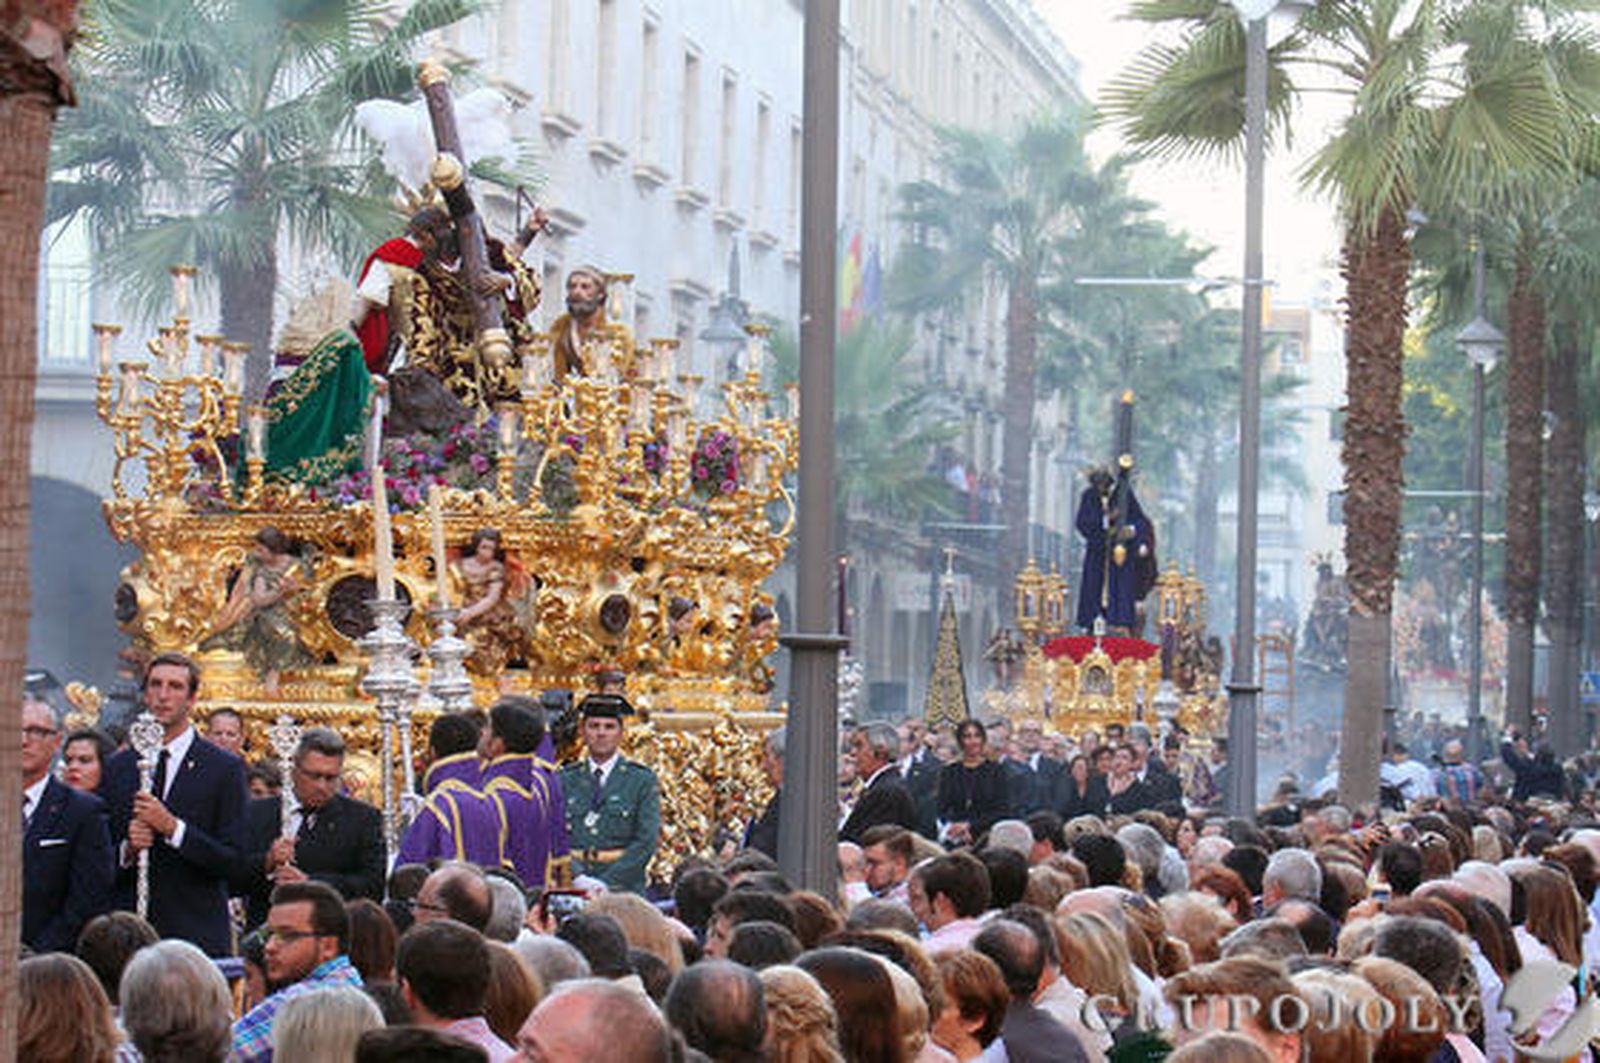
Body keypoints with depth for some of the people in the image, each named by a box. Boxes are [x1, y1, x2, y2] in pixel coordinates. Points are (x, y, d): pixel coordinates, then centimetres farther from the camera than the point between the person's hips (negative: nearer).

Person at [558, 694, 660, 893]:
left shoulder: (643, 780, 5)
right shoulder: (565, 780, 13)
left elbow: (647, 841, -2)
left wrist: (605, 883, -11)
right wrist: (578, 878, -11)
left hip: (623, 890, -1)